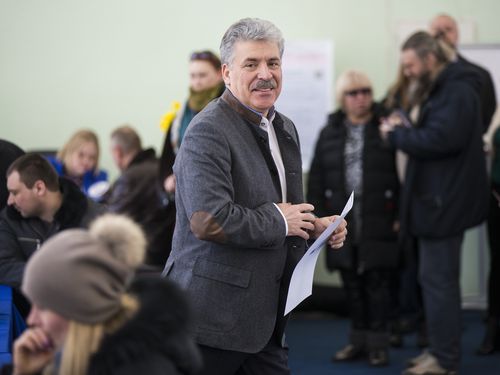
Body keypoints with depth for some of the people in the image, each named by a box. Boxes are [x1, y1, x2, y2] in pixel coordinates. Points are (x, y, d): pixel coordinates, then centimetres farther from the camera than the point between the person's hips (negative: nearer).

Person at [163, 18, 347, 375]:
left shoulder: (284, 128, 14)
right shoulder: (209, 132, -15)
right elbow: (209, 220, -27)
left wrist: (314, 226, 7)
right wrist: (278, 220, -15)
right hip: (214, 316, -8)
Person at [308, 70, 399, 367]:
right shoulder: (330, 132, 9)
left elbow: (402, 173, -4)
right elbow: (317, 178, 9)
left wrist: (400, 216, -8)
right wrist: (319, 217, 3)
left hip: (378, 222, -3)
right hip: (343, 222, 3)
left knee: (377, 283, -1)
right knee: (352, 284, 8)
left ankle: (378, 343, 8)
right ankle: (359, 340, 18)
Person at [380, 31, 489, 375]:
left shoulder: (456, 92, -17)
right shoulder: (442, 89, 17)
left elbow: (440, 139, -28)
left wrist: (397, 134, -15)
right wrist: (404, 133, 0)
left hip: (446, 201, -11)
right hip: (441, 198, 11)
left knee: (438, 278, -7)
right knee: (437, 277, 16)